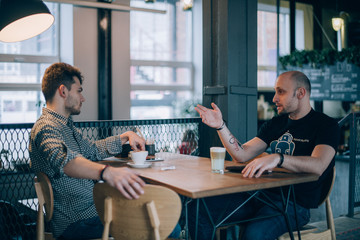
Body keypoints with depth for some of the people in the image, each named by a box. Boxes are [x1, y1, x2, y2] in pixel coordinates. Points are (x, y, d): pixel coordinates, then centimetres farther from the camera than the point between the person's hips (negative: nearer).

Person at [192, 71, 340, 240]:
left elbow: (318, 166, -22)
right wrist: (220, 126, -2)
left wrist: (277, 158, -38)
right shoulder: (275, 124, 16)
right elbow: (242, 155, 10)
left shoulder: (326, 125, -2)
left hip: (295, 204, -6)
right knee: (198, 209, -10)